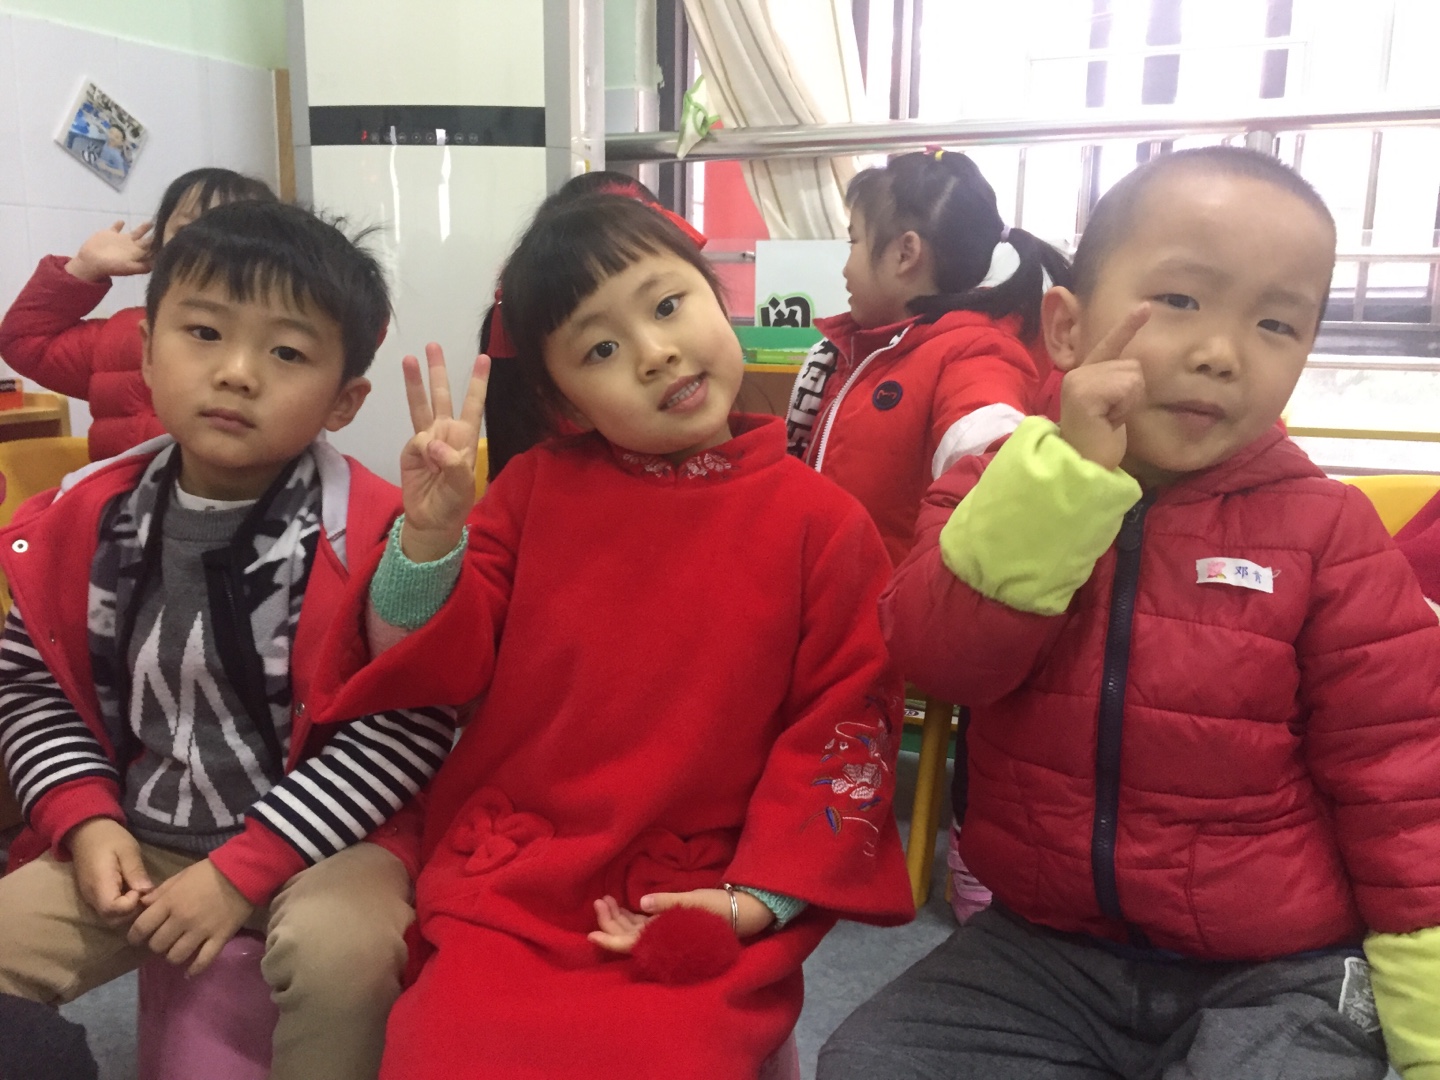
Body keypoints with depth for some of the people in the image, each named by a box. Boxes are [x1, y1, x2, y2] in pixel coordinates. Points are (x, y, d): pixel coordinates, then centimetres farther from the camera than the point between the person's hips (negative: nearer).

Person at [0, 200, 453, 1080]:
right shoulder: (83, 522, -3)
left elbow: (407, 728, -18)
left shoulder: (369, 537, -18)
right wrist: (86, 819, -7)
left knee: (343, 950, -31)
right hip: (132, 838, 5)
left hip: (313, 834, -4)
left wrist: (243, 869, -17)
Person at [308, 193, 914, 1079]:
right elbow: (418, 670, 2)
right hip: (508, 891, 2)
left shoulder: (821, 521, -4)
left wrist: (758, 899, -10)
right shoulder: (536, 488, 2)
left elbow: (847, 723, -2)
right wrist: (430, 531, -16)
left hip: (707, 911, -1)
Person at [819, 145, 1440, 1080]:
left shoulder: (1325, 531, -6)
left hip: (1276, 975, -1)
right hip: (1044, 947, 2)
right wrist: (1062, 475, -27)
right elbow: (939, 657, -19)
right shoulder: (1006, 491, -2)